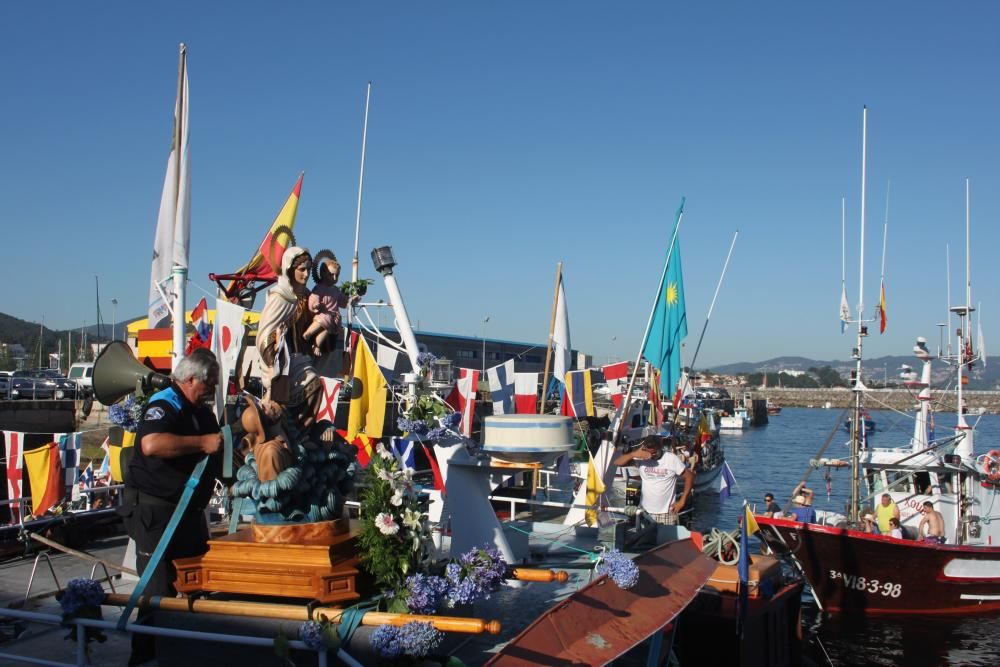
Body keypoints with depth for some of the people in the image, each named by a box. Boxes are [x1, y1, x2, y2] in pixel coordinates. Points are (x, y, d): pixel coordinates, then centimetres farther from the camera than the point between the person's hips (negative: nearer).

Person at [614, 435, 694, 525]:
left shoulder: (672, 459, -11)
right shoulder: (641, 458, -8)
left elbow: (689, 476, -4)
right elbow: (617, 462, -15)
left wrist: (682, 501, -8)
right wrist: (633, 454, -32)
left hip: (666, 513, -2)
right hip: (644, 511, 2)